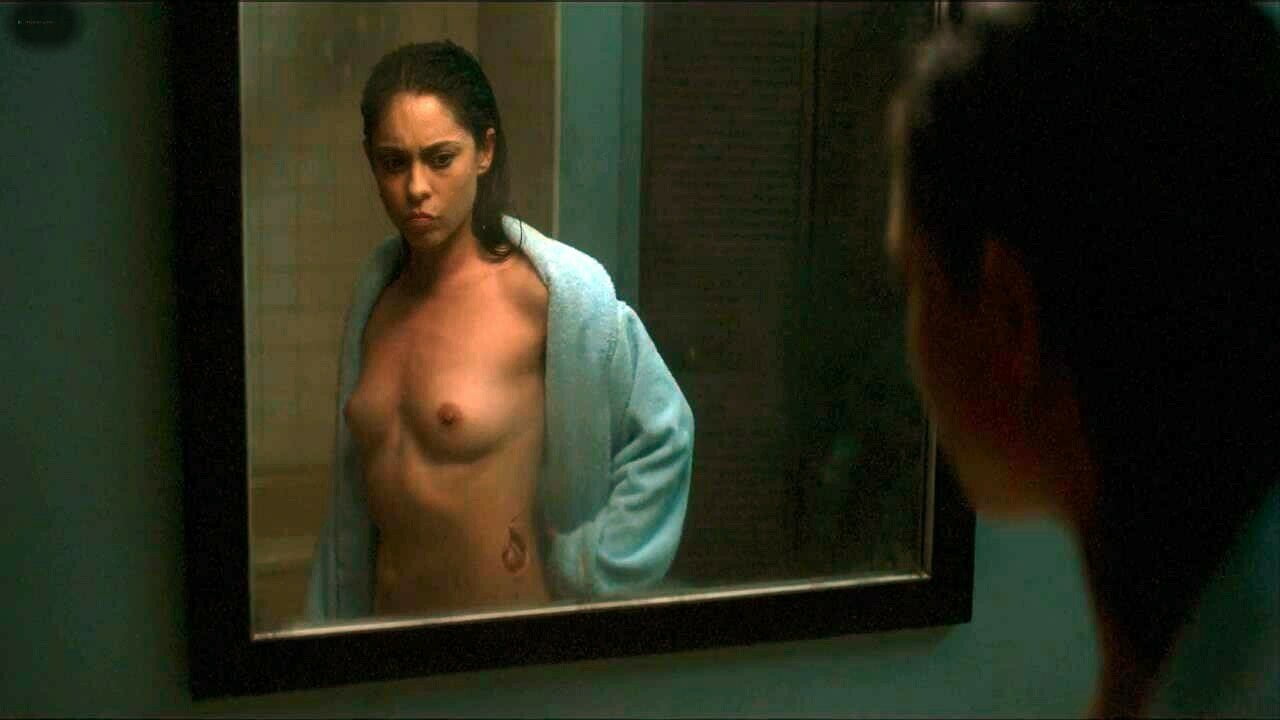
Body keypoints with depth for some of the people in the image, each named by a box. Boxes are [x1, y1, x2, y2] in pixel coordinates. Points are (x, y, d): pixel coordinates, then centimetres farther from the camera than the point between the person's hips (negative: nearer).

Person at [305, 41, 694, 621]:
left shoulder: (554, 289, -15)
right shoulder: (379, 285, 4)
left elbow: (663, 436, -7)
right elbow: (354, 493, 12)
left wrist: (588, 567, -6)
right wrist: (329, 618, 15)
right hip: (387, 616, 5)